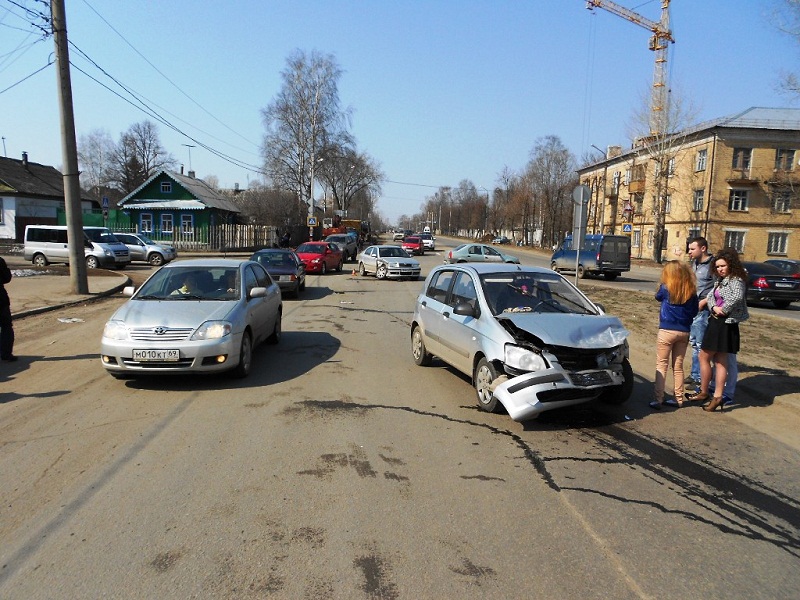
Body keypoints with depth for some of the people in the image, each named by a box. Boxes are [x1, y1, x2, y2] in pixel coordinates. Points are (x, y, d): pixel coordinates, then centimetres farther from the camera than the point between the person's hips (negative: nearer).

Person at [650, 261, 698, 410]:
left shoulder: (666, 288, -9)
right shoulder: (691, 291, 0)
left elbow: (658, 297, 12)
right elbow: (694, 311, 10)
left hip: (667, 331, -4)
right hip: (684, 332, 4)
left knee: (661, 365, 1)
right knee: (678, 366, 14)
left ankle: (658, 399, -3)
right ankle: (678, 399, 21)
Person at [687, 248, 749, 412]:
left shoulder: (737, 280, -14)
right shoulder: (720, 280, 13)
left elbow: (738, 296, -33)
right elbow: (710, 296, 9)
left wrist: (724, 310, -21)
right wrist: (714, 307, -11)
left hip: (725, 323, -9)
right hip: (716, 321, 9)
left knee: (704, 357, 0)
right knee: (720, 361, 10)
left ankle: (704, 393, 13)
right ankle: (717, 397, 14)